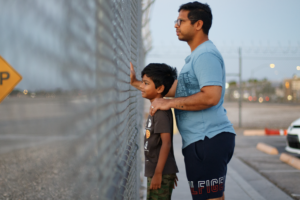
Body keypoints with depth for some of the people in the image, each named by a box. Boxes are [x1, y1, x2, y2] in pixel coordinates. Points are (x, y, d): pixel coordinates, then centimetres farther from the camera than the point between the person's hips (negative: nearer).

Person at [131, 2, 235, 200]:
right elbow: (176, 89, 24)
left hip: (209, 139, -11)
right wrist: (137, 83, 22)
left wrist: (168, 103, -17)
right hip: (205, 140, 11)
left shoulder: (206, 55, -13)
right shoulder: (196, 55, 22)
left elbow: (211, 96, -25)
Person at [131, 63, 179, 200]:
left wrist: (158, 174, -23)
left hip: (161, 173, -10)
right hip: (155, 171, 10)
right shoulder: (156, 109, 13)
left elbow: (166, 143, -22)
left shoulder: (161, 111, -17)